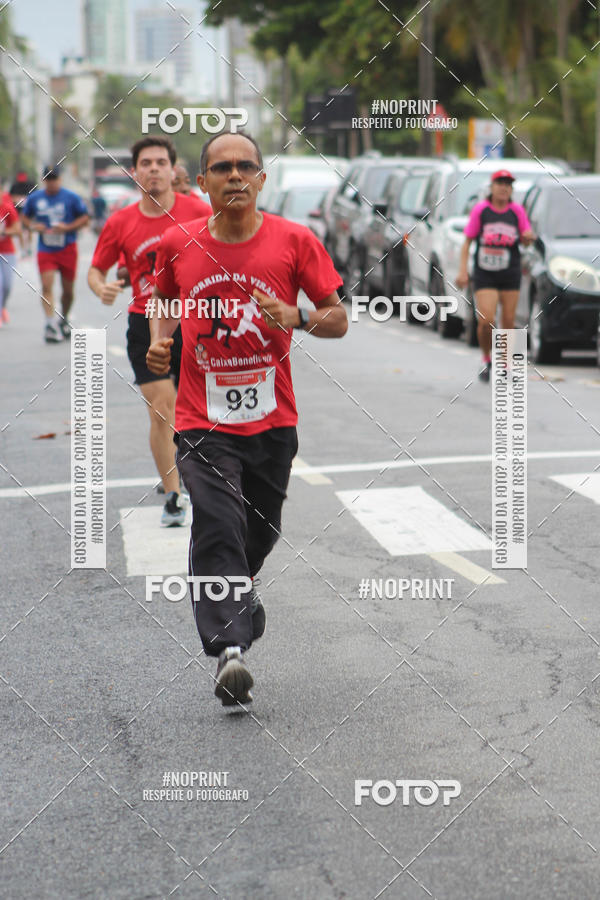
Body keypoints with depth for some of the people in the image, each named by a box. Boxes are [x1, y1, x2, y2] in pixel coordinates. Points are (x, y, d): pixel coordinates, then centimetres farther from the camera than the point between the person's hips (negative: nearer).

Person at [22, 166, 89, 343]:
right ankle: (50, 324, -19)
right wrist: (33, 226, -7)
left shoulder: (71, 197, -2)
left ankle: (63, 320, 32)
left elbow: (85, 218, 0)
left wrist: (67, 227, -15)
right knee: (47, 286, -16)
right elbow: (25, 217, 16)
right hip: (45, 249, 0)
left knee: (68, 290, 9)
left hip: (67, 249, 0)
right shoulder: (35, 198, 4)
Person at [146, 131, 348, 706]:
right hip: (203, 421, -1)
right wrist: (159, 338, 0)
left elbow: (339, 319, 1)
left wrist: (297, 318, -19)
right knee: (217, 528, -18)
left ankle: (239, 591, 48)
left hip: (272, 420, 1)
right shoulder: (177, 245, 1)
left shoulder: (294, 241, -3)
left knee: (260, 531, 15)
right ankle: (228, 649, -24)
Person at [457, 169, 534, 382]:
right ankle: (486, 359, 14)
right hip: (484, 274, -2)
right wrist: (463, 270, -7)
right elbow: (467, 242, 1)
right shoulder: (480, 210, -1)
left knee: (508, 322, 3)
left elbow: (526, 240, 12)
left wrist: (528, 237, -13)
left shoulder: (517, 211, 4)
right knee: (486, 321, -12)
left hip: (510, 275, 2)